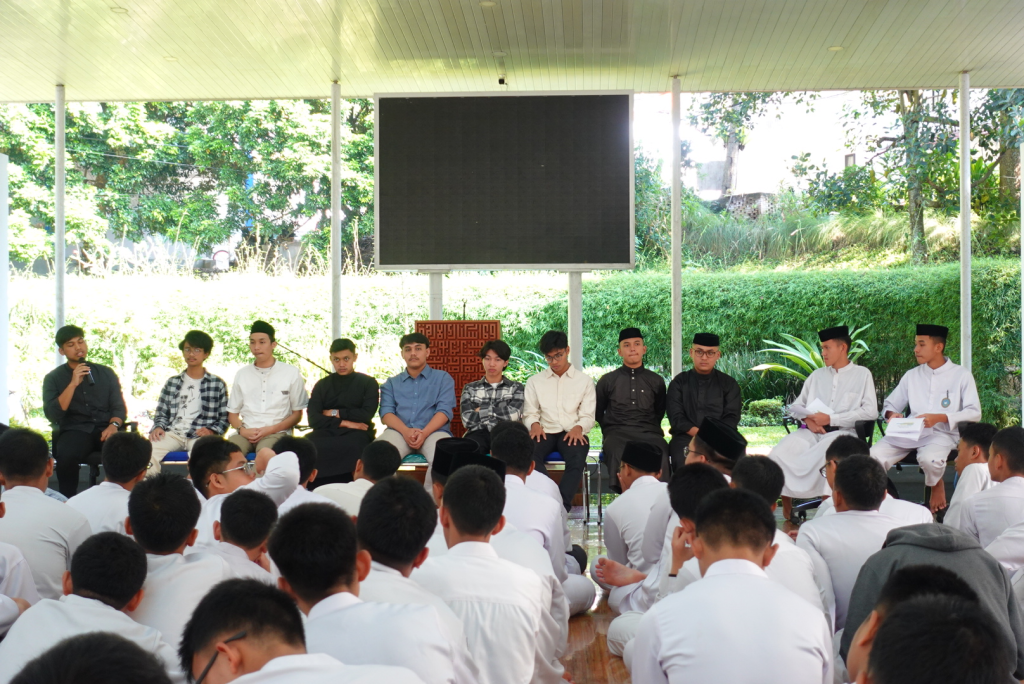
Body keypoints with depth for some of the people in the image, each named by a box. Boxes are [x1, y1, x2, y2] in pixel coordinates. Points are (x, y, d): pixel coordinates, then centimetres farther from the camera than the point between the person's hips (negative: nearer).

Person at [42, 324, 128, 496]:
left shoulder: (106, 373, 15)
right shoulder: (53, 378, 9)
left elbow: (118, 406, 10)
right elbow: (52, 415, -4)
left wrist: (113, 425, -13)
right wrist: (73, 384, -12)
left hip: (105, 429, 1)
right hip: (74, 430, -1)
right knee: (66, 455, -37)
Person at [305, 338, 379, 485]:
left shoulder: (368, 383, 13)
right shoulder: (322, 385, 18)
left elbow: (366, 415, -1)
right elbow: (313, 419, 4)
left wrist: (335, 413, 2)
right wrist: (343, 423, -7)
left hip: (356, 432, -2)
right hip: (327, 431, 2)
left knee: (352, 445, -40)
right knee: (308, 444, -35)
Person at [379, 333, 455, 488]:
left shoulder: (443, 378, 16)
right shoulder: (391, 383, 22)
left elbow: (444, 411, 2)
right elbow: (386, 412, 7)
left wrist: (424, 433, -16)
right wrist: (406, 431, -15)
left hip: (433, 432, -1)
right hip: (400, 432, 1)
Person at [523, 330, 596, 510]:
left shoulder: (584, 381, 14)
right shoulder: (535, 382, 18)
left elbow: (588, 416, 7)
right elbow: (529, 413, 13)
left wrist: (578, 427, -15)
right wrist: (534, 424, -11)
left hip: (572, 433, -1)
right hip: (545, 432, 1)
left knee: (577, 458, -36)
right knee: (529, 453, -35)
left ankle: (563, 506, -41)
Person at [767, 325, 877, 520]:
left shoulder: (862, 374, 10)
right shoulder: (816, 376, 24)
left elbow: (870, 411, -2)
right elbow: (795, 406, 22)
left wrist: (831, 419, -8)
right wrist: (807, 419, -2)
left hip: (842, 432, -4)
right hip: (811, 431, 4)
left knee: (823, 455, -39)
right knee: (779, 454, -25)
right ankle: (786, 513, -20)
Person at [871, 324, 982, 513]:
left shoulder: (961, 375, 5)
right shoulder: (911, 376, 17)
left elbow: (974, 413, -4)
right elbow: (889, 405, 19)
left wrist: (940, 417, -19)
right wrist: (892, 414, -6)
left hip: (942, 433, -3)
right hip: (909, 432, 3)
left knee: (929, 458, -38)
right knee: (873, 456, -26)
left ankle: (937, 486, -2)